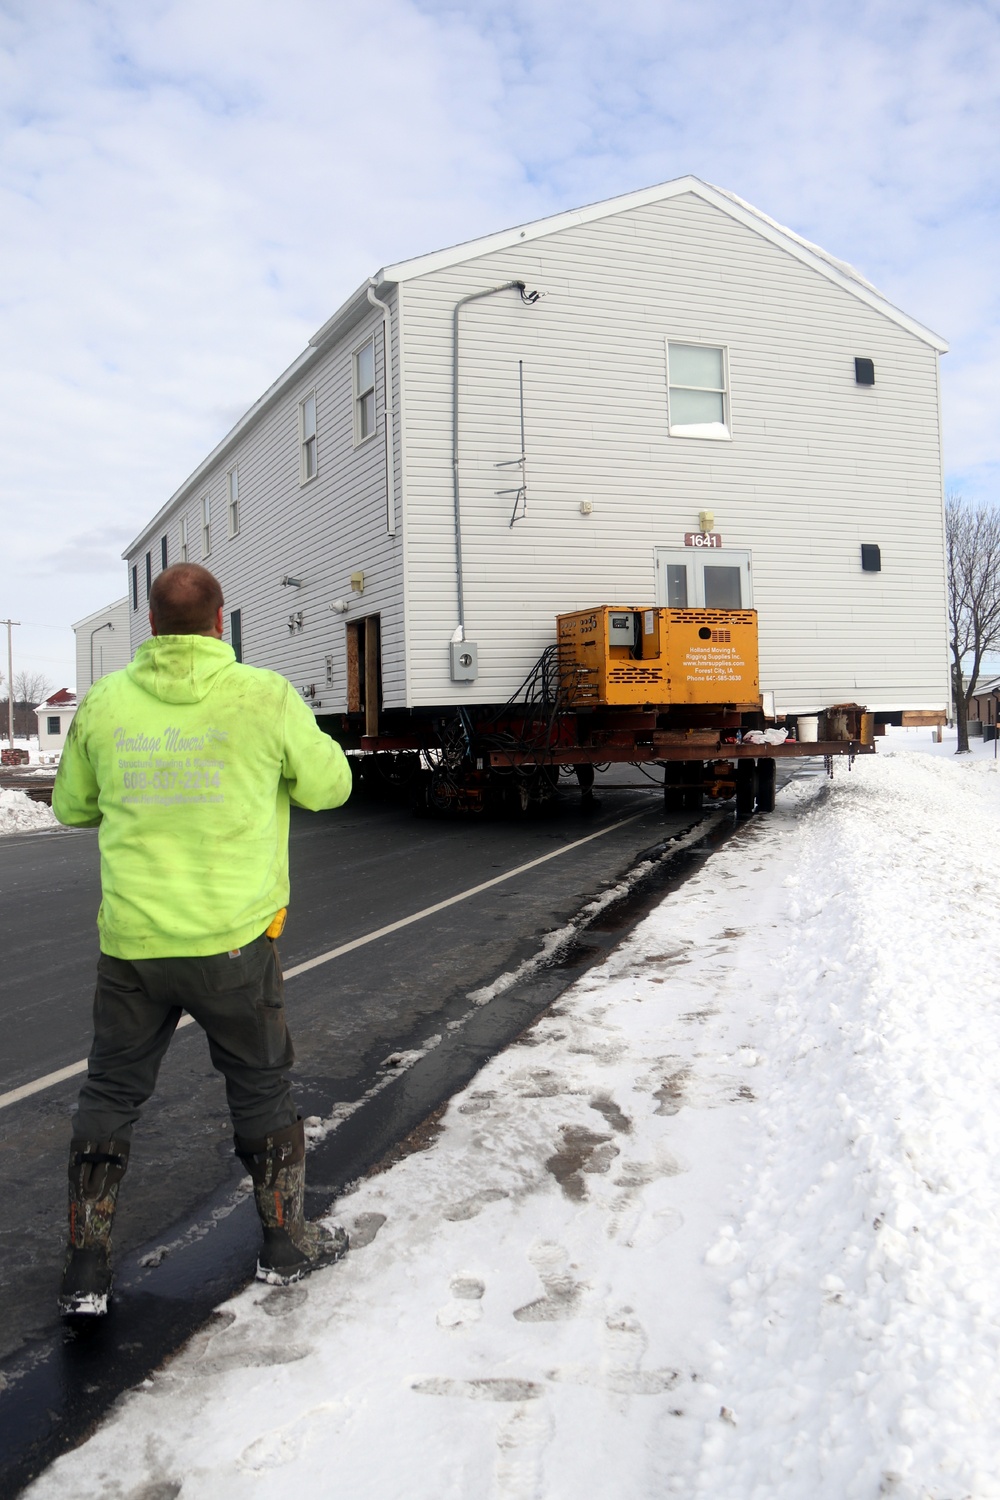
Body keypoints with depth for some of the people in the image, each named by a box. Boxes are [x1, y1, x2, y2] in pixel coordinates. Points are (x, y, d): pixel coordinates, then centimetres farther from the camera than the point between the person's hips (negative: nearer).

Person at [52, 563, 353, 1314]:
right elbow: (329, 785, 0)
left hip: (131, 940, 2)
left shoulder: (106, 701, -1)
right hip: (232, 936, -2)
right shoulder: (263, 696, -11)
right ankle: (285, 1241, 30)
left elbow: (73, 807, 12)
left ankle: (86, 1267, 23)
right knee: (262, 1086, 16)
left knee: (111, 1093, 18)